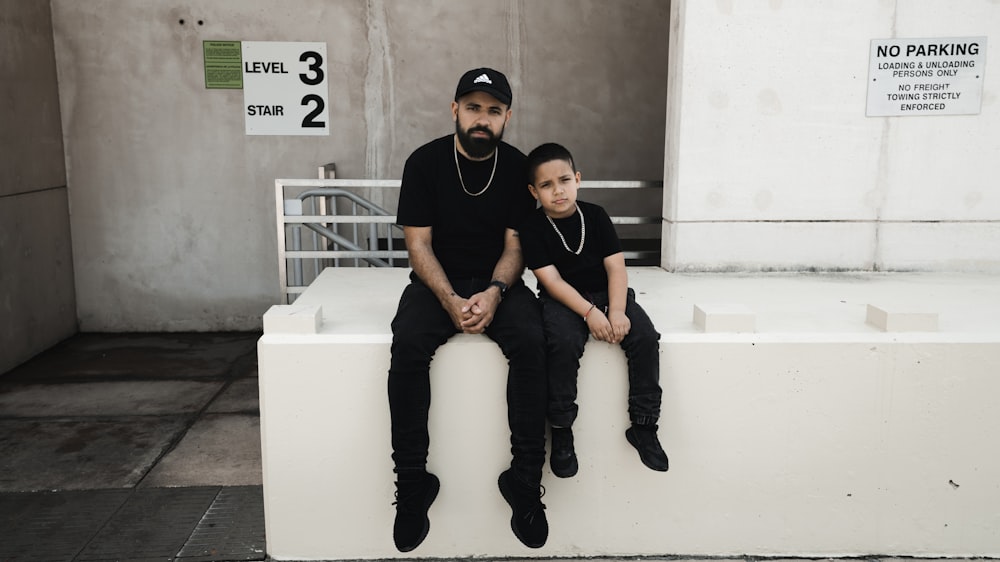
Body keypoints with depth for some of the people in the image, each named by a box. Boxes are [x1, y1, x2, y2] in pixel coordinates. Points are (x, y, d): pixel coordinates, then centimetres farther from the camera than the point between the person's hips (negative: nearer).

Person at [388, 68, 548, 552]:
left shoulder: (517, 167, 0)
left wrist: (495, 293, -22)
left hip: (498, 282, 1)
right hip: (437, 281, 0)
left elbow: (515, 246, -1)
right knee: (408, 344, -31)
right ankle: (411, 483, -19)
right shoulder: (425, 162, -4)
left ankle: (525, 480, -19)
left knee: (530, 342, -30)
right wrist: (450, 301, -22)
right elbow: (418, 244, -7)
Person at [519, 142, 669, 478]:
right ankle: (561, 431, -16)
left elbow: (615, 265, -3)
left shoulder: (595, 216, 4)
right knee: (564, 343, -33)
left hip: (607, 294, 3)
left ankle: (643, 425, -6)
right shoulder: (533, 229, -4)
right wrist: (589, 312, -24)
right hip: (563, 301, -3)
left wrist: (617, 311, -18)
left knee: (645, 337, -21)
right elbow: (551, 280, -12)